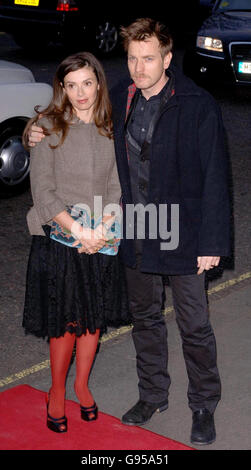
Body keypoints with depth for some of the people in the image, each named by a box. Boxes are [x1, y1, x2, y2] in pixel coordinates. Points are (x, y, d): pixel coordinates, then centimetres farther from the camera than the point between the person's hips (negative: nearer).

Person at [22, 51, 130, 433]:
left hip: (101, 241, 4)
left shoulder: (110, 130, 4)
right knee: (65, 321, 2)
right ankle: (57, 391, 23)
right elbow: (43, 192, -10)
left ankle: (82, 385, 32)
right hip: (59, 240, -3)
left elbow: (116, 187, 3)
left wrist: (102, 230, -12)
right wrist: (80, 231, -17)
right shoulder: (49, 127, -7)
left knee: (95, 316, 11)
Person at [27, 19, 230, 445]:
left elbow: (214, 178, -14)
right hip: (136, 235, 5)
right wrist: (48, 135, 0)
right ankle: (152, 395, 39)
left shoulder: (198, 106, -15)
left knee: (194, 326, 7)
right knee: (144, 317, 20)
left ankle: (203, 406, 28)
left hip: (182, 237, -5)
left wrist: (211, 243, -15)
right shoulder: (120, 99, 0)